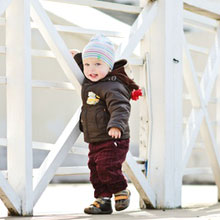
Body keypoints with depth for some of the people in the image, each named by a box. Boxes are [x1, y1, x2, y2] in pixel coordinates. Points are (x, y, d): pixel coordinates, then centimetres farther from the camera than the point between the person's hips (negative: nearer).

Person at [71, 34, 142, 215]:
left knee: (107, 168, -17)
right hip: (94, 141, 9)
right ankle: (103, 200, 15)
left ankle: (121, 191, 5)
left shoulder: (112, 88, -21)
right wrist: (78, 56, 34)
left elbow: (120, 108, -34)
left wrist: (116, 125, -50)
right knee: (95, 171, 8)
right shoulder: (89, 82, 8)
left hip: (113, 141, -9)